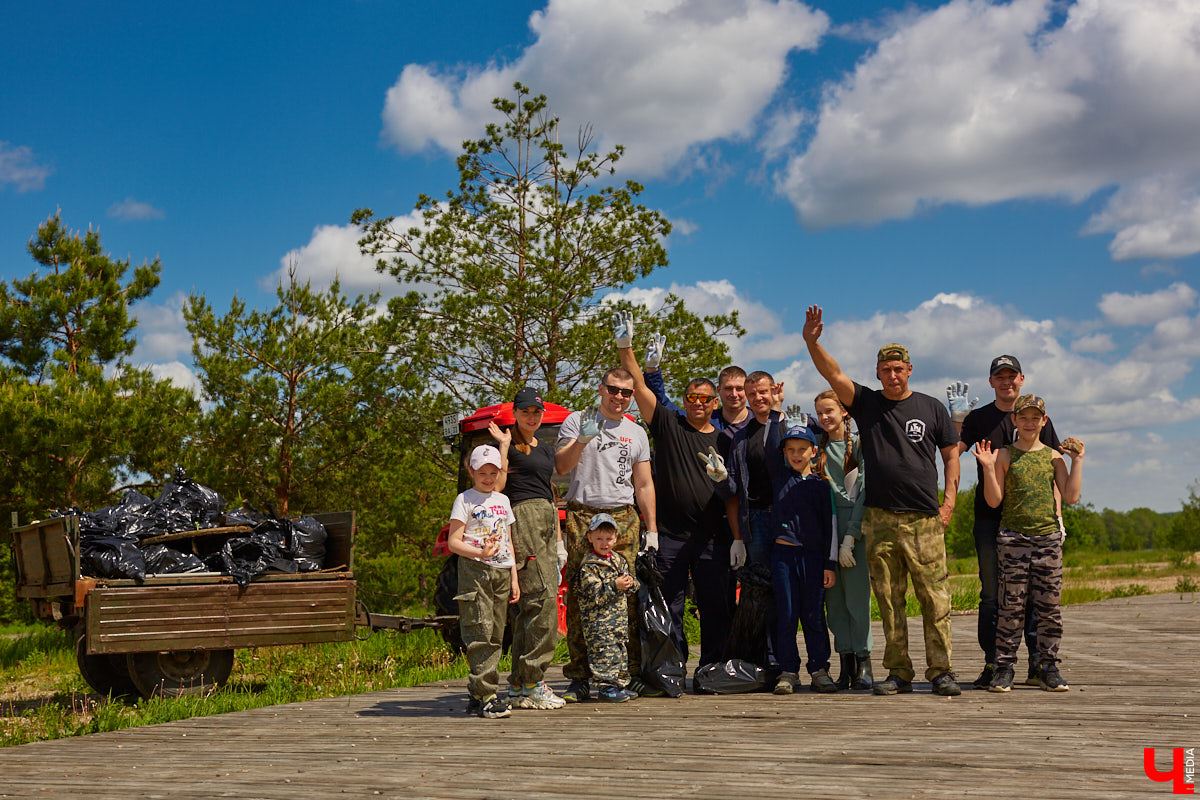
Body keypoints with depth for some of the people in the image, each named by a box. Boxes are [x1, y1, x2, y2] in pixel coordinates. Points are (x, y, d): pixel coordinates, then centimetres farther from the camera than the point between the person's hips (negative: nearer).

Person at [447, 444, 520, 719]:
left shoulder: (503, 500, 18)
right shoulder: (465, 500, 1)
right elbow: (453, 542, -6)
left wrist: (514, 578, 15)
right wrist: (481, 553, -21)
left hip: (502, 572, 6)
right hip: (475, 572, -6)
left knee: (496, 635, 4)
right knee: (480, 632, -11)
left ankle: (478, 697, 9)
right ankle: (485, 696, -11)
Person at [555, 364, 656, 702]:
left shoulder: (636, 433, 19)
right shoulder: (577, 421, 9)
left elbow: (644, 485, 19)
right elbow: (561, 467, -2)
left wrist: (652, 530, 12)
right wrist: (581, 440, -18)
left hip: (624, 519, 2)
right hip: (582, 516, -2)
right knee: (579, 597, -7)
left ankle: (633, 674, 0)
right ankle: (579, 679, -4)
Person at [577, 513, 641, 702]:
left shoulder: (619, 560, 13)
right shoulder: (589, 566, -11)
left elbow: (629, 589, 18)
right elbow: (594, 593, -19)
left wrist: (631, 583, -5)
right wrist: (615, 585, -27)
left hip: (619, 618, 8)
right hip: (599, 620, -8)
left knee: (621, 651, 13)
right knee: (605, 651, -9)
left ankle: (620, 683, 23)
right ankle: (606, 687, -3)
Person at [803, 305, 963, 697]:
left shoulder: (932, 408, 10)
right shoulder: (866, 403, 10)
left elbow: (951, 455, 13)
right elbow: (832, 373, -3)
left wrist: (949, 500, 2)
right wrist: (812, 342, -20)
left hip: (924, 519, -1)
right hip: (879, 518, 1)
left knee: (935, 599, -4)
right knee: (889, 600, 4)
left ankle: (941, 671, 2)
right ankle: (899, 672, 11)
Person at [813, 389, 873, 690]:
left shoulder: (859, 445, 1)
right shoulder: (818, 449, 13)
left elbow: (863, 493, -5)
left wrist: (849, 538, -11)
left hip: (855, 529, -4)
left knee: (857, 595, -7)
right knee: (834, 598, 2)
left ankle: (863, 662, 0)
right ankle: (846, 664, 7)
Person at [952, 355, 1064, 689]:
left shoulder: (1039, 419, 10)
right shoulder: (978, 418, 9)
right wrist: (957, 419, -19)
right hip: (990, 518, 0)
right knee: (992, 593, 1)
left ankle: (1038, 664, 6)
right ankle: (992, 664, 5)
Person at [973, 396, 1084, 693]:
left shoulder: (1054, 456, 10)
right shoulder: (1004, 455, 3)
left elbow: (1071, 496, 2)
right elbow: (994, 500, -1)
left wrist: (1077, 460, 2)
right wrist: (988, 468, -12)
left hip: (1048, 537, 2)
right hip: (1013, 537, -2)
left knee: (1050, 607, 3)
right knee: (1011, 606, -3)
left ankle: (1048, 668, 12)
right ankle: (1004, 667, 3)